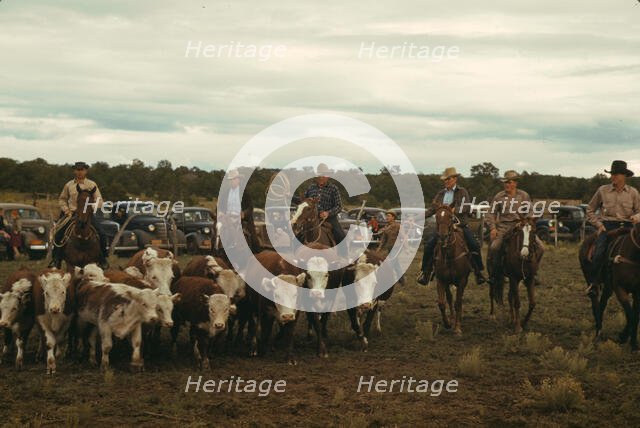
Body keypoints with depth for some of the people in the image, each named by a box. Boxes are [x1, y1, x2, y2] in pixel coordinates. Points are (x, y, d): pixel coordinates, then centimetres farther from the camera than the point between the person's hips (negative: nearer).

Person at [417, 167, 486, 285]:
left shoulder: (462, 192, 3)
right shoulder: (441, 194, 15)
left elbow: (467, 207, -10)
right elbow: (433, 209, 9)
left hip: (460, 225, -3)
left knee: (474, 245, -19)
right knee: (429, 244, -13)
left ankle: (478, 272, -4)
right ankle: (426, 272, -2)